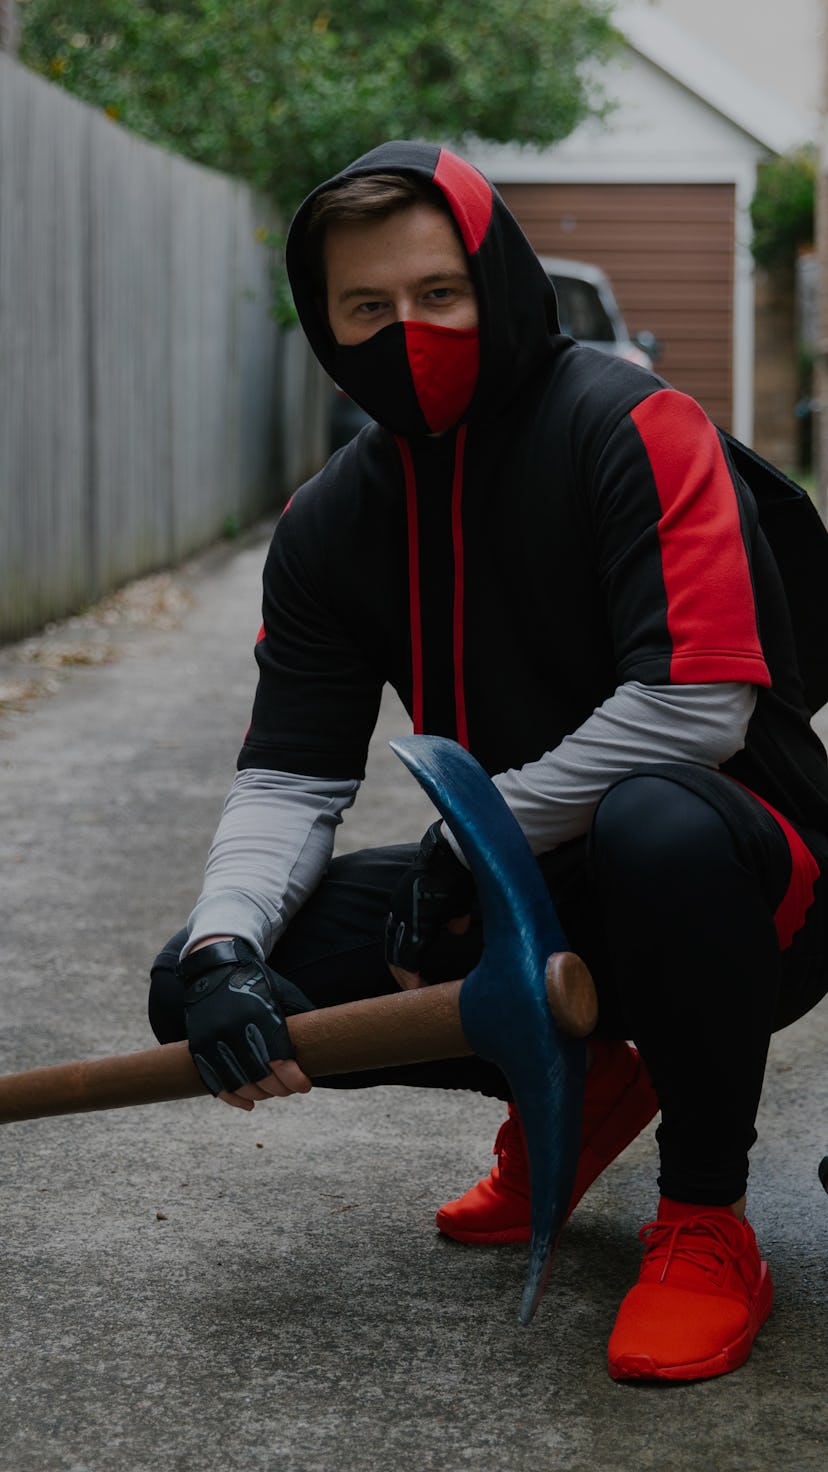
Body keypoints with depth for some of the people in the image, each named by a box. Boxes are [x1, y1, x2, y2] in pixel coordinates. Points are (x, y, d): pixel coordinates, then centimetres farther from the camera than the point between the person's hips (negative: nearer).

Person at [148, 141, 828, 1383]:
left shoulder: (630, 427, -17)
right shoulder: (331, 523, 3)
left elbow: (696, 707, -27)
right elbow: (290, 776, -1)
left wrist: (471, 836, -19)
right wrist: (222, 945, -22)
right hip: (527, 900, 6)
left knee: (657, 825, -42)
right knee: (202, 982, -9)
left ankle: (707, 1222, -16)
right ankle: (579, 1086, 12)